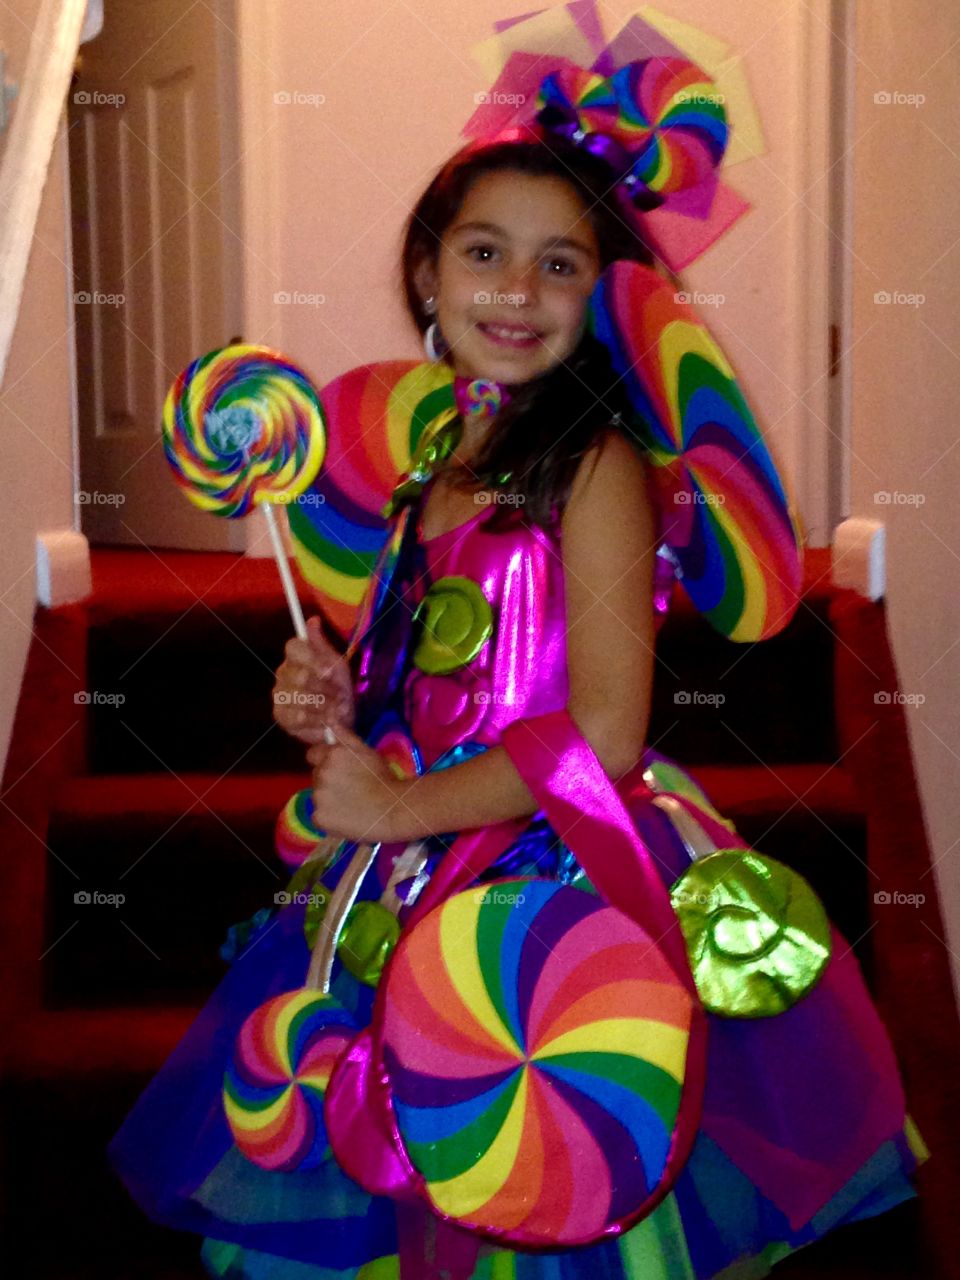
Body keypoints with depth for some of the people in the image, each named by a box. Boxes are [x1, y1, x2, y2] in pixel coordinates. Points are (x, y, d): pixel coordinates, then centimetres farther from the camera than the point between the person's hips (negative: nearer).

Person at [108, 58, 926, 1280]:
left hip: (564, 878, -7)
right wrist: (335, 706, -3)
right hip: (409, 883, 7)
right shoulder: (431, 458, 8)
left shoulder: (596, 461, -13)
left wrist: (399, 806, -11)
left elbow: (604, 736, -20)